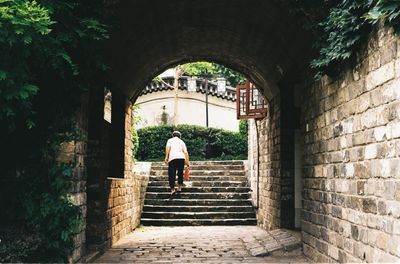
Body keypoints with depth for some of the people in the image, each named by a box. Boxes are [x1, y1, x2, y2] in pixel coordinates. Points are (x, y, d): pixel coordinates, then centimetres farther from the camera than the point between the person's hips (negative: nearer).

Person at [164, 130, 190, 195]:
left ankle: (172, 189, -8)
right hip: (181, 157, 2)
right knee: (180, 173, 17)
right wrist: (187, 162, 14)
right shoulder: (181, 141, 22)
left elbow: (168, 147, -4)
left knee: (171, 174, 0)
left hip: (172, 158, -2)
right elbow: (185, 152, 13)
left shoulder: (170, 140, 17)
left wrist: (166, 157, -8)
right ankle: (179, 187, 22)